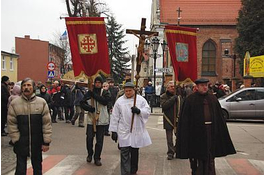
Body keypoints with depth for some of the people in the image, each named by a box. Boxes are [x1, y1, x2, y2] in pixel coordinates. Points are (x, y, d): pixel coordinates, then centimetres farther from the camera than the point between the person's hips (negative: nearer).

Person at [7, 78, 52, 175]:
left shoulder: (42, 102, -4)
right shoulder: (14, 103, -4)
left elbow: (47, 123, -3)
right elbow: (11, 124, -2)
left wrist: (46, 141, -5)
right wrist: (16, 139, -7)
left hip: (37, 142, 1)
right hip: (21, 143, 0)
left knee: (37, 167, 16)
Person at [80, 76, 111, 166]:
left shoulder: (105, 93, 1)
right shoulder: (89, 92, 4)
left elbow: (105, 101, -17)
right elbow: (82, 103, 3)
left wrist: (94, 95, -21)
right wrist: (89, 108, -15)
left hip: (101, 120, -1)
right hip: (91, 119, 1)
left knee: (100, 140, 4)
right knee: (89, 138, 2)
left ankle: (97, 158, 15)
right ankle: (90, 154, 27)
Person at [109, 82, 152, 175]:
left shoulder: (141, 99, 2)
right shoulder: (119, 101, 1)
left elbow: (147, 111, -2)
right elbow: (115, 117, 2)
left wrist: (139, 111, -22)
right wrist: (113, 131, 0)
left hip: (137, 131, 2)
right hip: (124, 132, -1)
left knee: (135, 152, 15)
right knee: (125, 154, -5)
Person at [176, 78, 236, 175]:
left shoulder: (213, 99, 8)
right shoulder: (190, 99, -3)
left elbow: (219, 116, 11)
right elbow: (185, 118, -6)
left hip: (210, 130, 4)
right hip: (197, 131, -4)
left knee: (210, 157, 10)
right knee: (197, 156, 4)